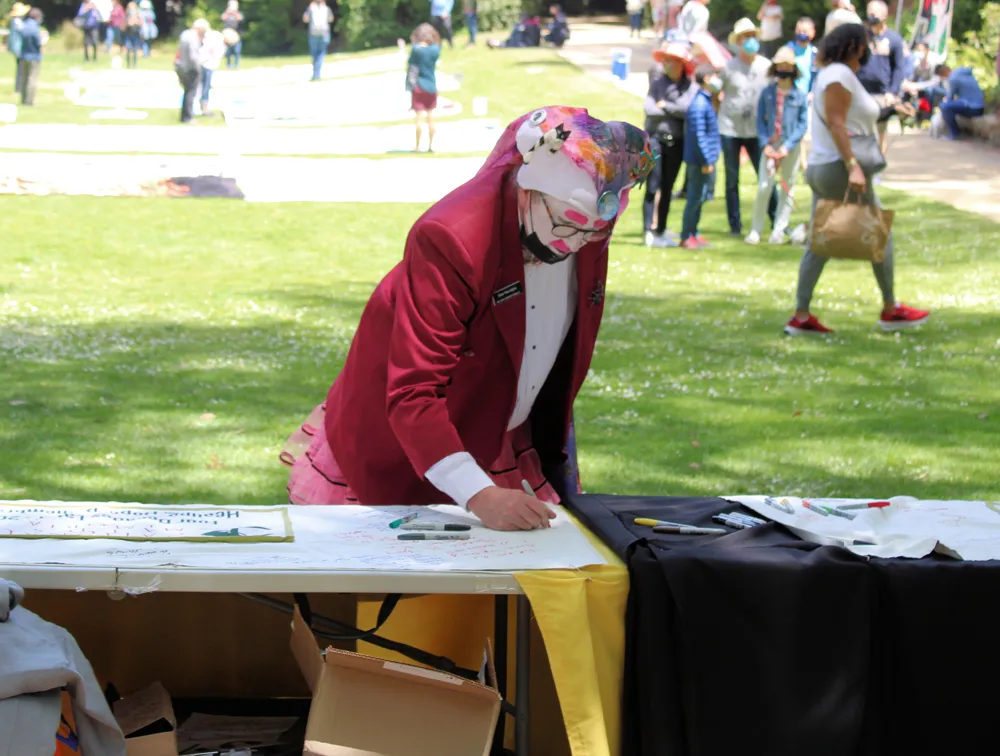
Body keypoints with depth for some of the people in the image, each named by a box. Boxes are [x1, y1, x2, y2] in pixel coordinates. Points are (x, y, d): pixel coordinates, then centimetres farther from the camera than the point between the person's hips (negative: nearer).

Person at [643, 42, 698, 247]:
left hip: (677, 143, 1)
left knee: (667, 189, 9)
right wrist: (676, 112, -8)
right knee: (652, 187, -7)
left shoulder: (691, 87, -1)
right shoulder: (658, 82, 1)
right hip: (656, 139, -1)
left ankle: (661, 231, 17)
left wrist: (666, 106, -10)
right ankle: (648, 232, -7)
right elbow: (650, 109, -10)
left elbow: (688, 110, -16)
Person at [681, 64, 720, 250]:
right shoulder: (699, 105, -20)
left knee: (700, 198, 16)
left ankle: (693, 233, 26)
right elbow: (699, 135, -22)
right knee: (695, 198, -2)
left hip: (706, 160, 10)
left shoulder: (706, 101, 10)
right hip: (700, 160, -10)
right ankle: (686, 237, 6)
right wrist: (706, 161, -19)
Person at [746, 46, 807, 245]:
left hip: (791, 147, 0)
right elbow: (760, 120, 4)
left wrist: (787, 146, -12)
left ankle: (779, 231, 13)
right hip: (770, 145, 0)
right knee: (764, 187, -7)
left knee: (787, 188, 5)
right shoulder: (767, 92, 2)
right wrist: (766, 144, -8)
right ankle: (755, 230, 1)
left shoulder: (800, 96, -2)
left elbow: (803, 124, -2)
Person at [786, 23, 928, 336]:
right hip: (839, 168, -10)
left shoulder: (830, 74, 18)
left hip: (820, 168, 10)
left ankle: (801, 317, 3)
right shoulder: (840, 75, -13)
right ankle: (891, 310, 11)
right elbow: (836, 123, -20)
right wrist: (852, 165, -26)